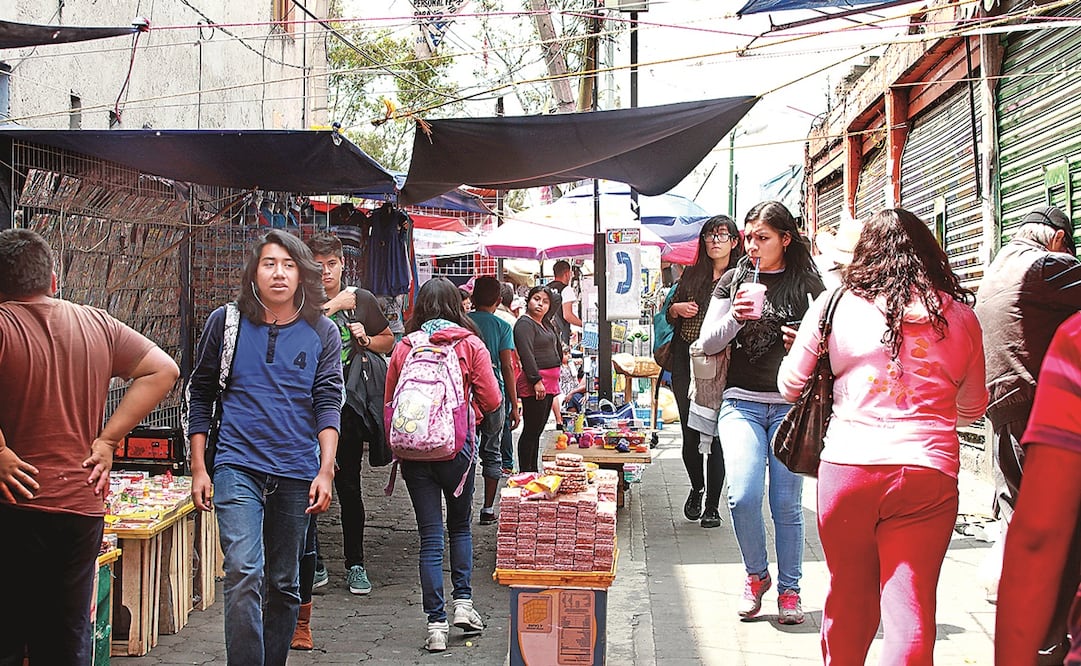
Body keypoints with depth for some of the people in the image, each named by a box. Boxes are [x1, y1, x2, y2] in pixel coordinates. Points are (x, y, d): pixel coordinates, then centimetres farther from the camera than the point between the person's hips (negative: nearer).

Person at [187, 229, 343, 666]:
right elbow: (201, 394, 9)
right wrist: (199, 467, 5)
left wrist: (325, 470, -10)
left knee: (284, 584, 11)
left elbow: (328, 403, 1)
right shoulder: (226, 322, 3)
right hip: (238, 466, -1)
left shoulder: (322, 333, 4)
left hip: (297, 473, 2)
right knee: (244, 573, -17)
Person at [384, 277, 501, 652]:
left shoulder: (403, 348, 0)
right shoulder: (470, 344, -4)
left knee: (430, 536, 4)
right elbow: (491, 400, -5)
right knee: (460, 525, 20)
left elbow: (389, 404, 6)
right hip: (457, 448, -1)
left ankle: (437, 624, 4)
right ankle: (462, 602, 15)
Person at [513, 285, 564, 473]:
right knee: (531, 430, -8)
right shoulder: (525, 324, -10)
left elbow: (557, 350, 29)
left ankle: (533, 471, 20)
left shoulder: (548, 324, 19)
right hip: (535, 381, -10)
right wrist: (536, 380, -25)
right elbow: (526, 354, -19)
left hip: (549, 382, 10)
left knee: (538, 429, 14)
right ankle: (525, 472, -5)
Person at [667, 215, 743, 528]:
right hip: (686, 362, 4)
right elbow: (669, 314, 21)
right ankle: (696, 487, 33)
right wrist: (677, 309, -1)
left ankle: (712, 506, 9)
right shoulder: (692, 274, 13)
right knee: (690, 433, 6)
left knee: (716, 435, -3)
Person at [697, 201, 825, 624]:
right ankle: (756, 574, 11)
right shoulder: (733, 280, 8)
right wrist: (735, 318, -10)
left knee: (787, 502, 1)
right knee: (743, 495, -14)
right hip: (741, 402, 1)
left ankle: (789, 589, 18)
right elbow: (707, 344, 7)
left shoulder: (808, 284, 4)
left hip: (791, 405, 0)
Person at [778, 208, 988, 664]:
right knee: (911, 611, 2)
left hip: (847, 467, 1)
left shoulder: (835, 303, 5)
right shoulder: (960, 314, 7)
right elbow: (972, 408, 19)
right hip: (928, 473, 0)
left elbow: (790, 385, 14)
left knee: (848, 605, 17)